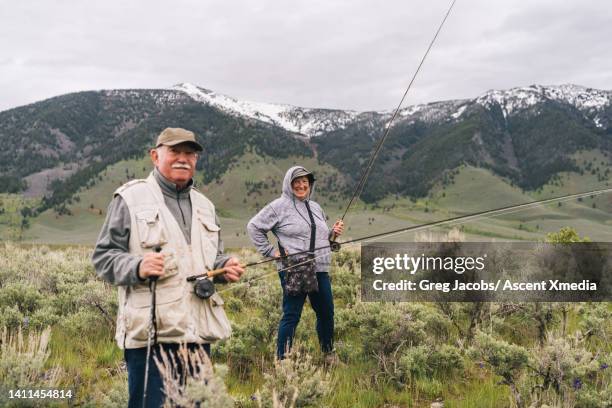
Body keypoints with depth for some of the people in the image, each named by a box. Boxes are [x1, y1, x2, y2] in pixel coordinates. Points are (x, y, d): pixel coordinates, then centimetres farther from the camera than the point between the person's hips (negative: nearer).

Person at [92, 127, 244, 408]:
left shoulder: (204, 205, 19)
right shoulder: (131, 198, 0)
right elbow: (103, 257, -3)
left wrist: (225, 267, 5)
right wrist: (137, 267, -21)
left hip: (198, 332, 6)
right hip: (149, 333, -6)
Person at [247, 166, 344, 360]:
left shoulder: (315, 207, 16)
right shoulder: (280, 206, -6)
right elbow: (254, 226, -4)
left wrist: (333, 232, 5)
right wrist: (270, 251, -8)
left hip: (320, 271, 7)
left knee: (326, 312, 16)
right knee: (291, 316, -4)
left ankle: (328, 352, 35)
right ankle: (282, 358, 6)